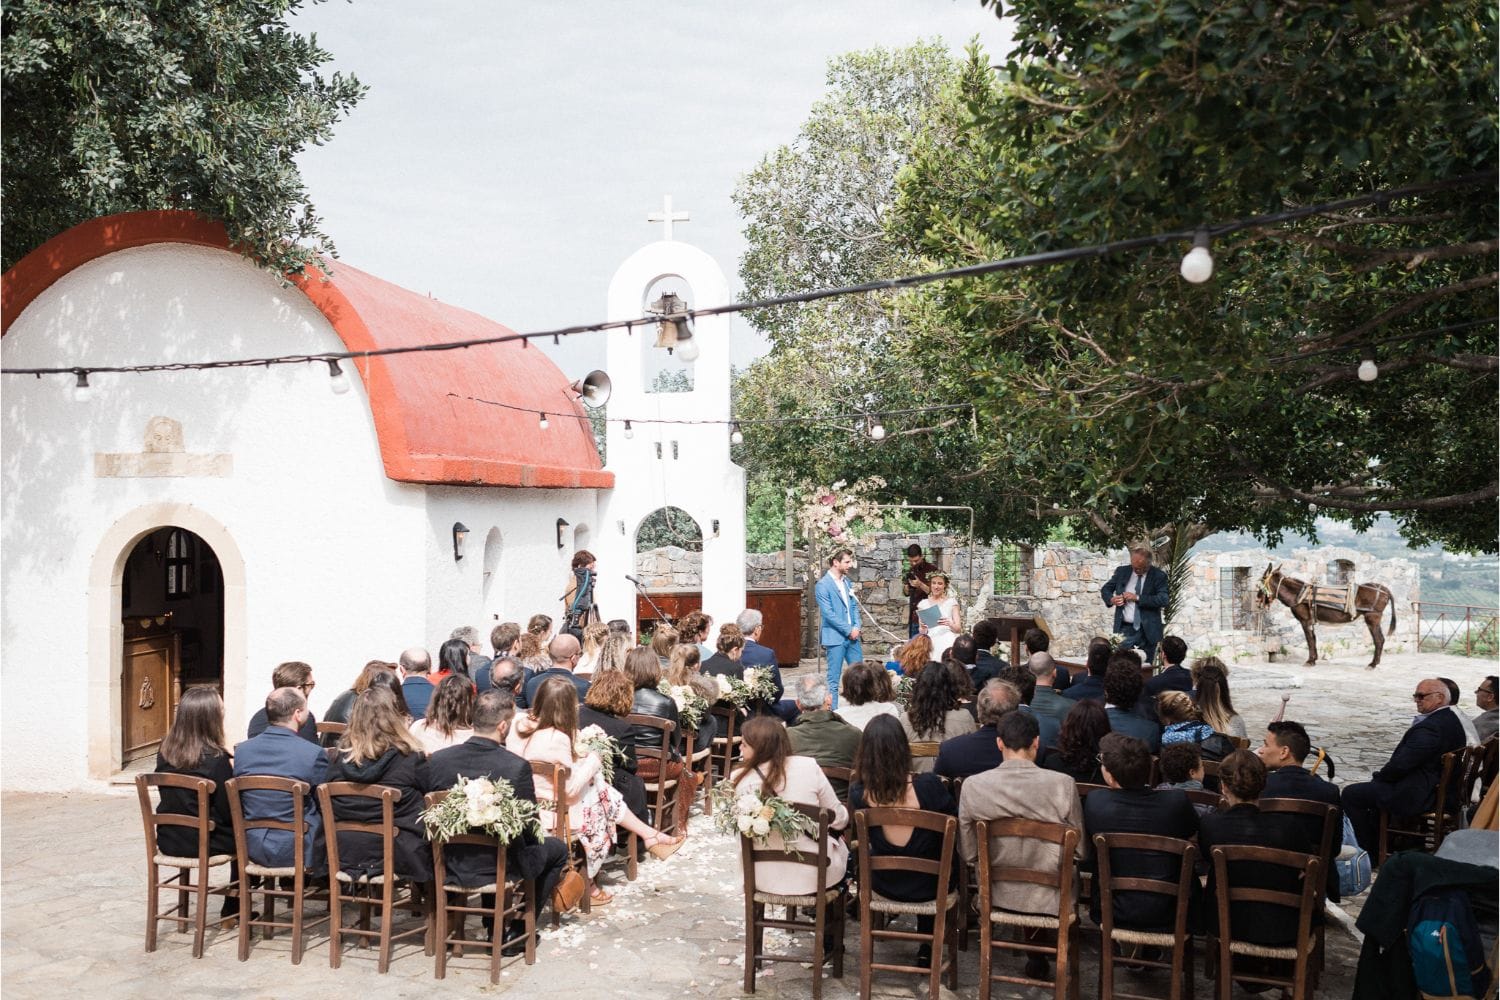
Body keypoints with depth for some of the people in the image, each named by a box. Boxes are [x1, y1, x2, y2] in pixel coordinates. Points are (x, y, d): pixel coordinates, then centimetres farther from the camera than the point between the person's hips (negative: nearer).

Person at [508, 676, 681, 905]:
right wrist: (592, 760, -7)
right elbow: (572, 787, -22)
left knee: (605, 792, 15)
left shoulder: (519, 725, -4)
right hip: (551, 810, -8)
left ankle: (650, 836, 25)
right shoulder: (557, 738, -27)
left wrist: (577, 758, 7)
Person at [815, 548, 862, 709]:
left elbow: (854, 606, 15)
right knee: (834, 679, 0)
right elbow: (828, 614, -16)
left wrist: (856, 627, -1)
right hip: (835, 637, -7)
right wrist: (849, 630, -14)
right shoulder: (823, 585, -11)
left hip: (852, 635, 7)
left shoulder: (847, 582, 11)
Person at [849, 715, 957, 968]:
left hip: (883, 885, 1)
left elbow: (865, 842, 0)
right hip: (927, 887, -1)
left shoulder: (858, 793, -21)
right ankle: (927, 951, 41)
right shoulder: (929, 786, -28)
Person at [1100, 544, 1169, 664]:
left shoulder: (1159, 576, -4)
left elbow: (1163, 600, -16)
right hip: (1124, 628, 2)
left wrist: (1137, 598, -22)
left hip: (1147, 630, -2)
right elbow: (1105, 589, 13)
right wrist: (1111, 599, -10)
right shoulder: (1122, 571, 5)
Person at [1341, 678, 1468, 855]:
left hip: (1414, 796, -11)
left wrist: (1379, 776, -6)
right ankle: (1378, 844, 35)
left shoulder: (1429, 728, -27)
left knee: (1351, 794, -2)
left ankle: (1370, 853, 9)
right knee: (1375, 787, 29)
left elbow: (1400, 765, -26)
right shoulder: (1452, 719, 6)